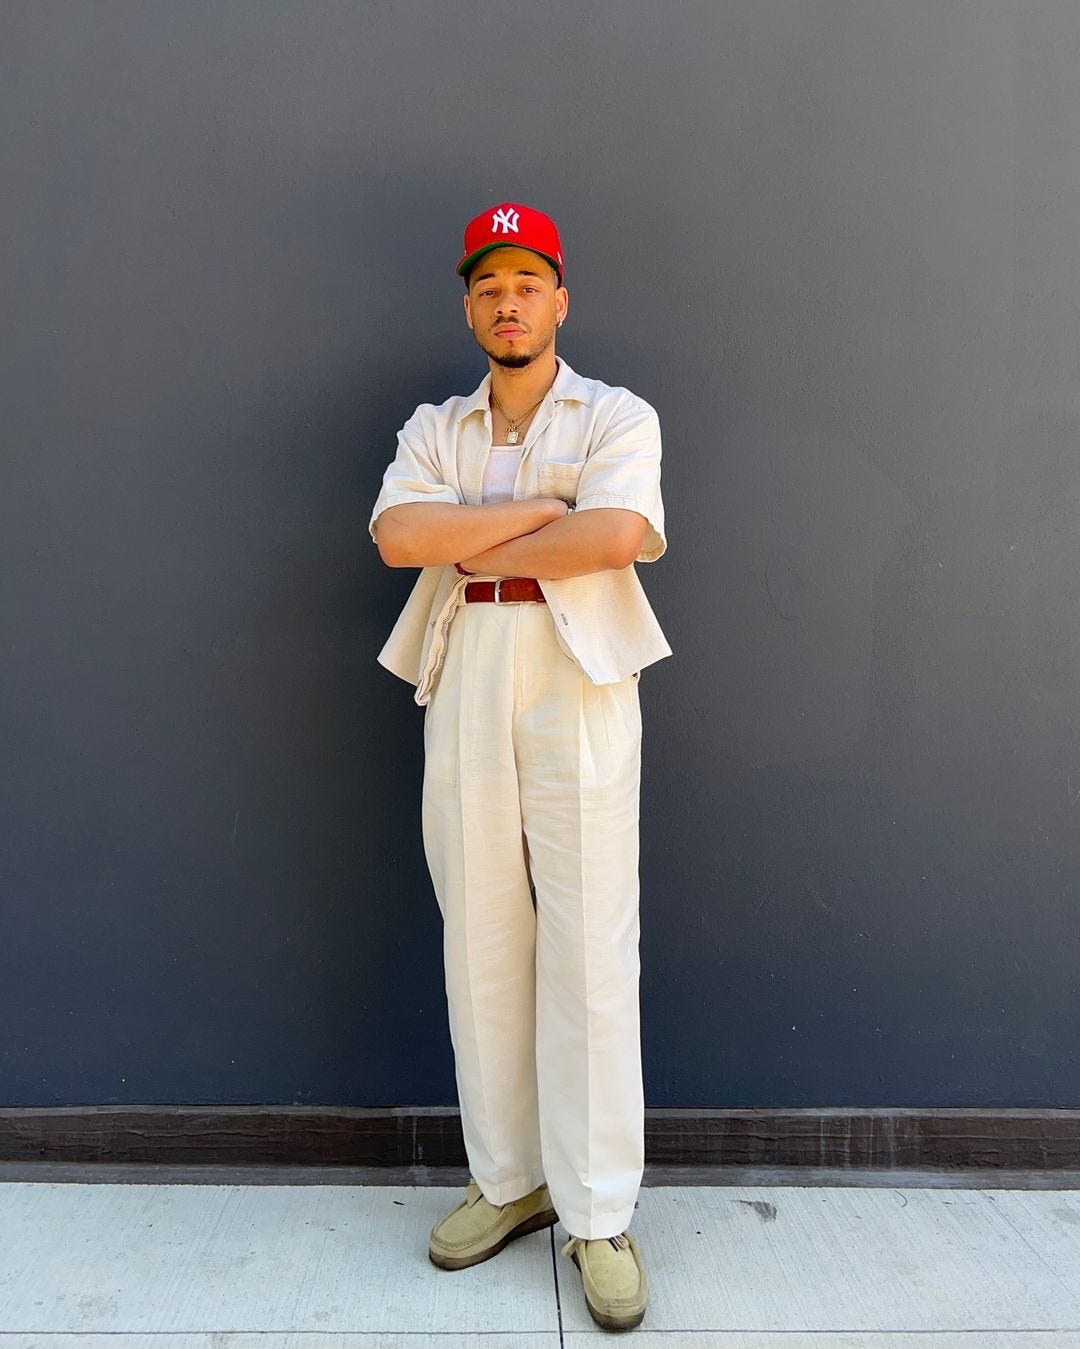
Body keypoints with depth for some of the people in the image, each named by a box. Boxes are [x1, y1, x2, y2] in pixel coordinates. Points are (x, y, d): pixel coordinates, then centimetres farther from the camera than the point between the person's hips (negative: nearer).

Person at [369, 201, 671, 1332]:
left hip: (577, 683, -3)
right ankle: (508, 1182, 23)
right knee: (479, 943, 7)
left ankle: (599, 1215, 11)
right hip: (462, 683, 4)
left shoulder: (616, 417, 8)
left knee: (588, 951, -3)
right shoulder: (432, 429, 17)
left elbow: (620, 533, -14)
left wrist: (468, 544, -6)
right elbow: (397, 534, -4)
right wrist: (545, 508, -8)